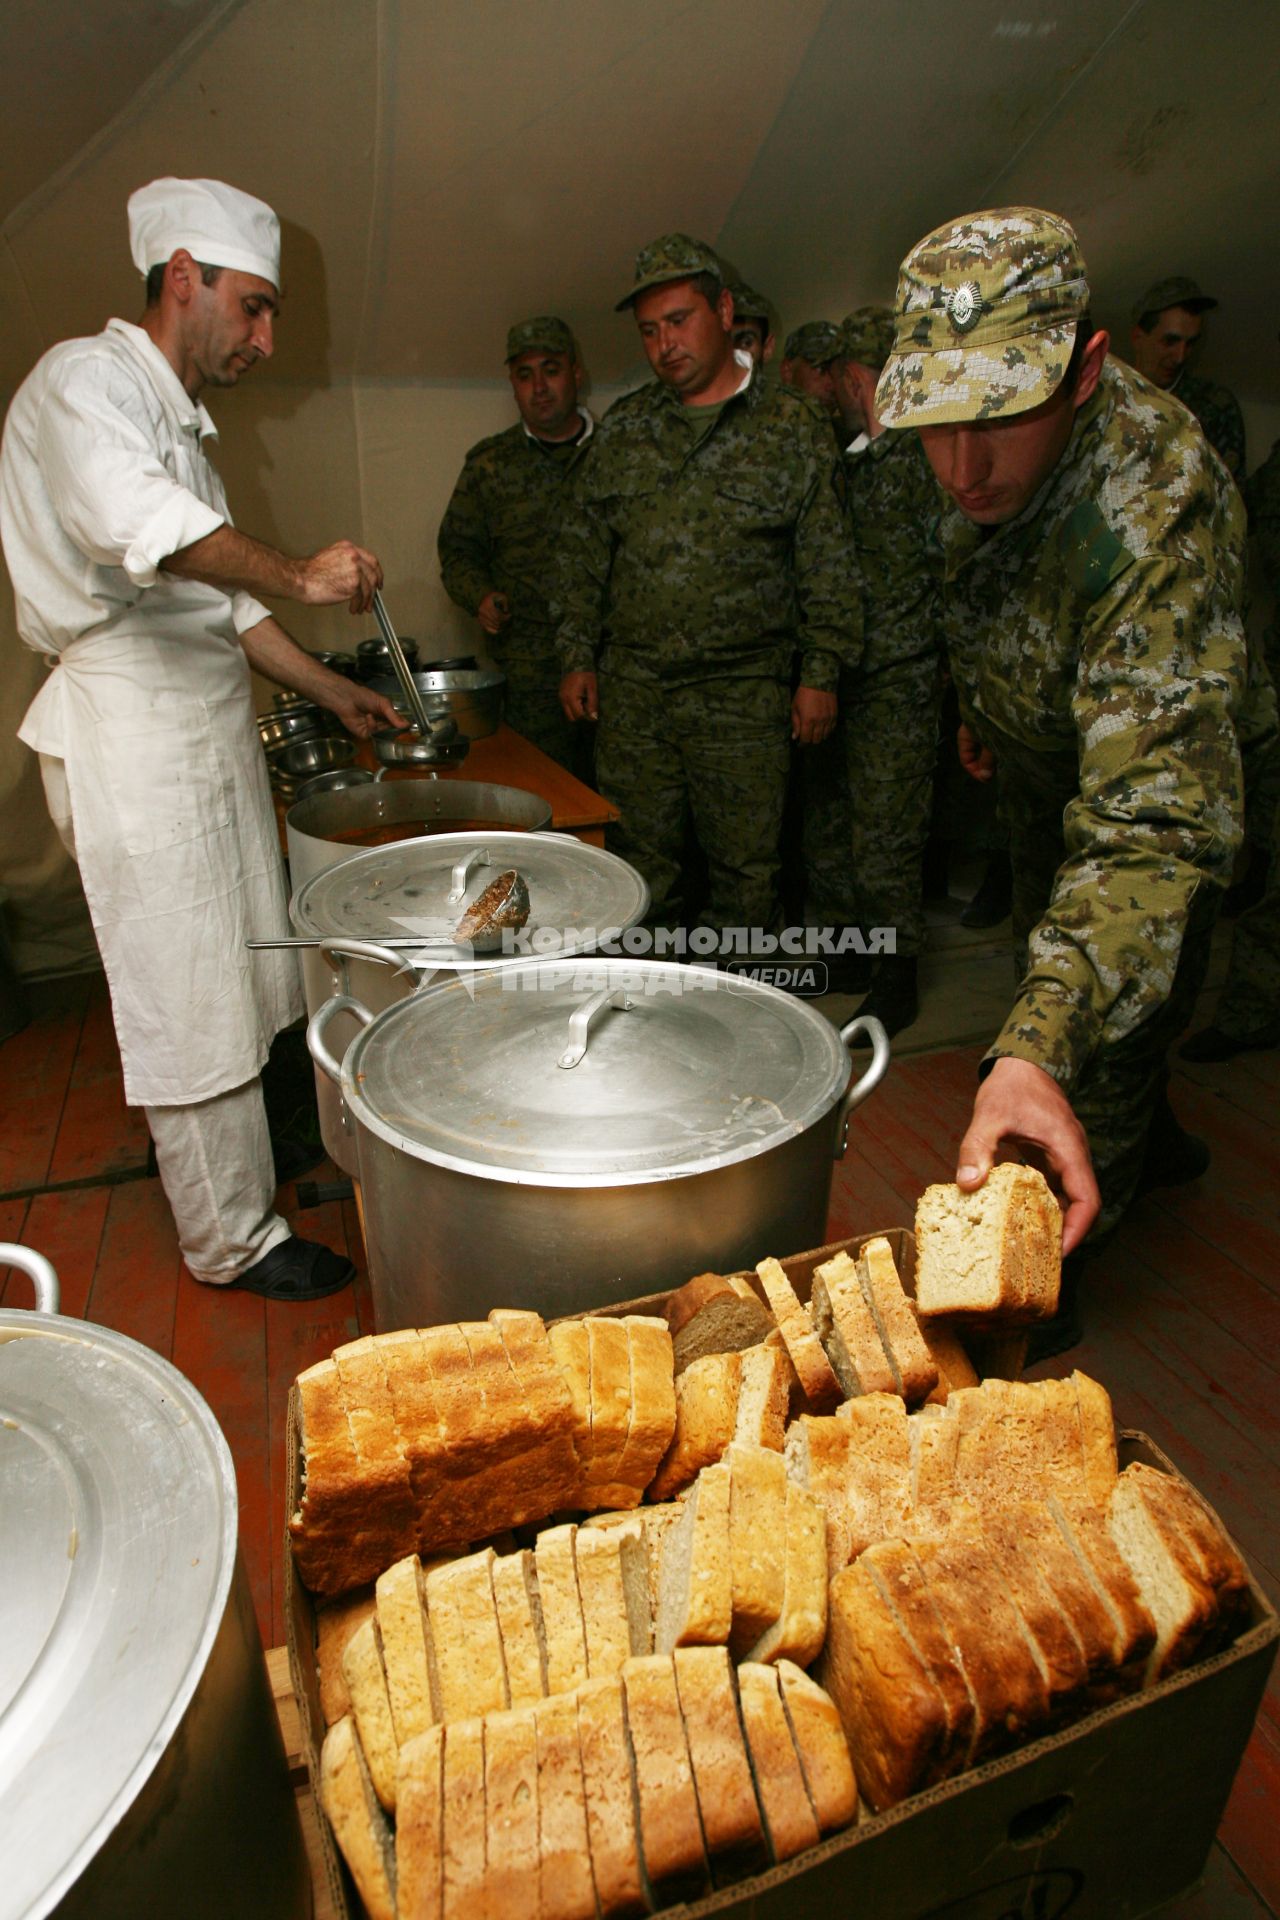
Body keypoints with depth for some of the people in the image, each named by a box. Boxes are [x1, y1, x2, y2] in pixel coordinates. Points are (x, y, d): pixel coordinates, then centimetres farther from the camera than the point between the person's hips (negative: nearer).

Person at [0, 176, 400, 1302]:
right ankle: (233, 1243, 13)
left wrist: (331, 691, 17)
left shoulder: (180, 419, 21)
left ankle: (258, 1167, 35)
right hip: (131, 731, -10)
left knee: (241, 982, 17)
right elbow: (131, 521, -32)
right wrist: (297, 574, -41)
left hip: (204, 722, 10)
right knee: (191, 1006, -1)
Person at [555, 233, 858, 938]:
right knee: (642, 865, 8)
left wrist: (820, 674, -3)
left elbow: (826, 567, 3)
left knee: (743, 871, 3)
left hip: (744, 696, -2)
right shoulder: (622, 428, 12)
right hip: (629, 693, 3)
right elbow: (584, 550, 14)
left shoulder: (791, 428, 4)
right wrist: (577, 656, 7)